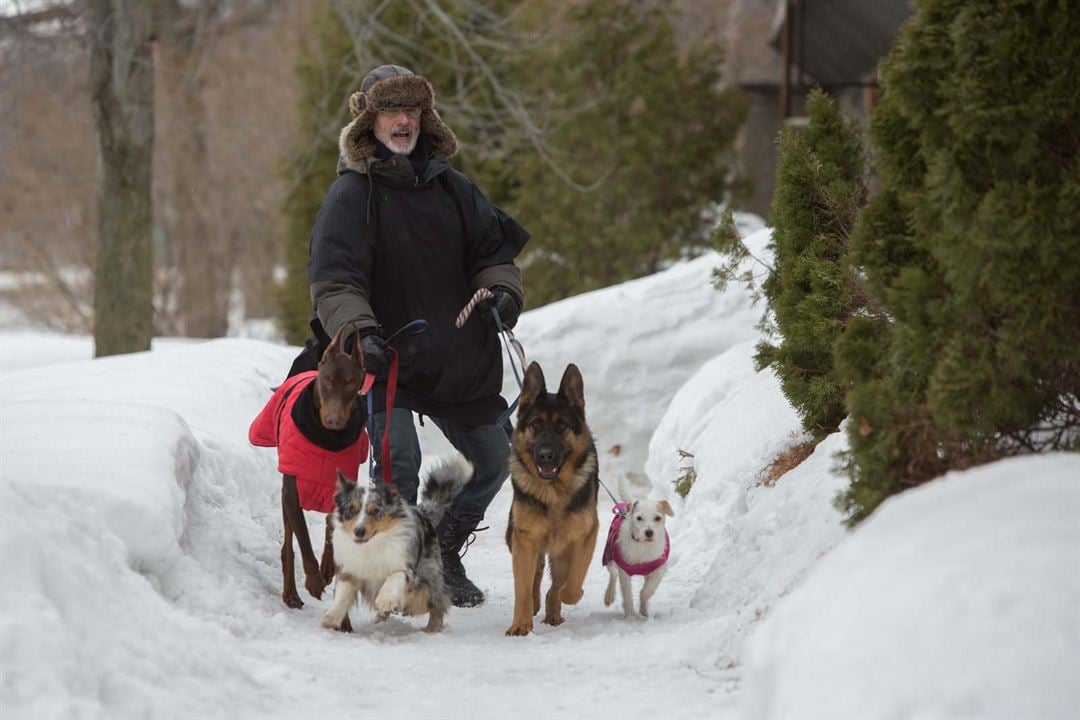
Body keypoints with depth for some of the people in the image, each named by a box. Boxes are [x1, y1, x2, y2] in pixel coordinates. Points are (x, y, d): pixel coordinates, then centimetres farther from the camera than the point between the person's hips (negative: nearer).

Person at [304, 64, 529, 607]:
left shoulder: (451, 186, 9)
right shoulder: (352, 193, -7)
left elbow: (493, 250, 13)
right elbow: (334, 281, -16)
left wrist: (502, 291, -8)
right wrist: (361, 332, -31)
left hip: (461, 359, 6)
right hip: (387, 359, -6)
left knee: (493, 462, 14)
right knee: (399, 465, -21)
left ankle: (445, 557, 33)